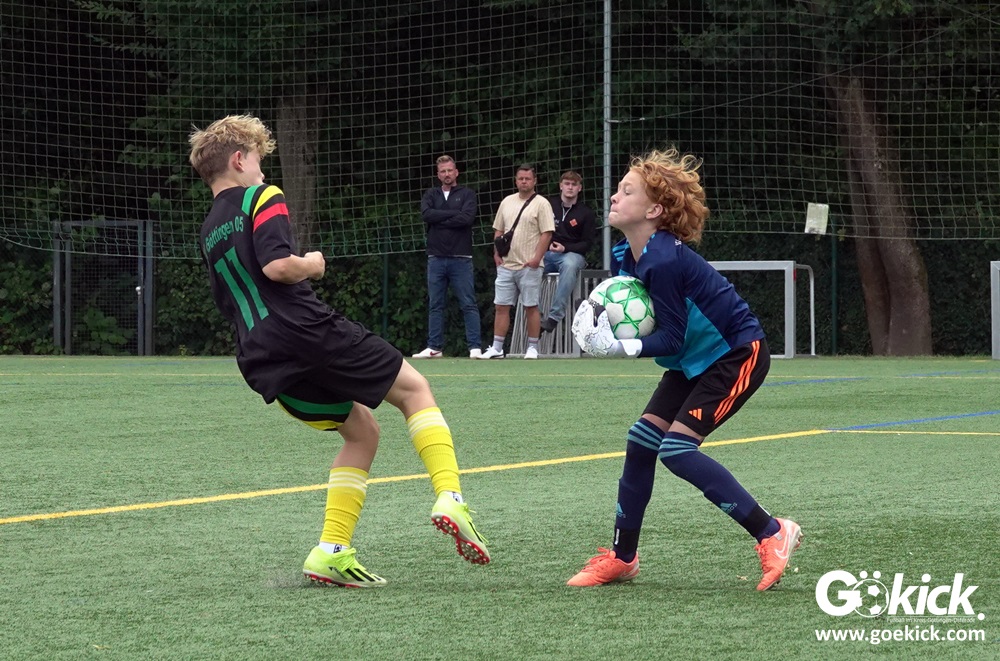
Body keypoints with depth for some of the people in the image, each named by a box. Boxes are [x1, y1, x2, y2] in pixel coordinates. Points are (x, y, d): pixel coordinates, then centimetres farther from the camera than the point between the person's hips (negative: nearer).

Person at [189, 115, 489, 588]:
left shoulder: (209, 232, 22)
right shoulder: (261, 198, -1)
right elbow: (276, 265, -17)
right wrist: (312, 265, 1)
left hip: (262, 362, 7)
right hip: (306, 331, -7)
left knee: (361, 429, 19)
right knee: (413, 389, 7)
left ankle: (332, 551, 5)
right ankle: (449, 496, -13)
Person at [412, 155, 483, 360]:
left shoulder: (467, 195, 6)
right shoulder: (431, 195, 14)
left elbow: (467, 218, -11)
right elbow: (427, 214, -5)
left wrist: (439, 220, -7)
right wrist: (453, 214, -8)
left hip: (461, 259, -3)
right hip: (436, 258, 3)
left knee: (469, 304, -5)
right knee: (435, 305, 5)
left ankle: (475, 347, -6)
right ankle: (434, 348, 9)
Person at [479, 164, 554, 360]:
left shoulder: (541, 204, -3)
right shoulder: (507, 202, 14)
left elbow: (547, 233, -8)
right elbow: (498, 230, 19)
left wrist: (537, 258, -16)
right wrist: (497, 253, 6)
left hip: (529, 266, -5)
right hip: (506, 264, 5)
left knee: (531, 307, 0)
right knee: (501, 306, 3)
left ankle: (532, 347, 7)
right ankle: (497, 348, 6)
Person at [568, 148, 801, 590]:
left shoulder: (663, 261, -28)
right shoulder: (624, 256, 0)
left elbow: (672, 339, -23)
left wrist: (622, 347, -32)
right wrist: (600, 314, -12)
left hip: (738, 354, -9)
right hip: (694, 361, 9)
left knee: (677, 448, -18)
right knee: (641, 441, 4)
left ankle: (772, 534, -12)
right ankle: (622, 558, 16)